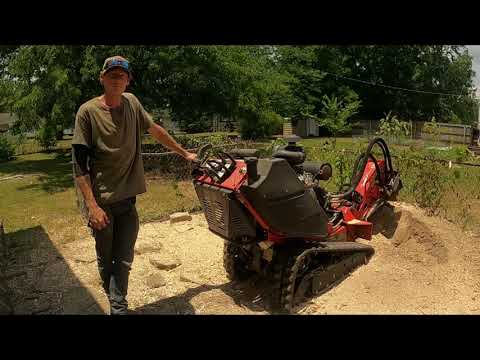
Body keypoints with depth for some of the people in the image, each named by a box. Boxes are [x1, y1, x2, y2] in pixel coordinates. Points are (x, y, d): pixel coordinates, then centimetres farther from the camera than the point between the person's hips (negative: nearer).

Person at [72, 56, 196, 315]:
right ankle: (118, 307, 30)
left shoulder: (131, 103, 4)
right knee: (105, 260, 11)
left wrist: (184, 153, 25)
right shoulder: (88, 111, -8)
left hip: (127, 198, 3)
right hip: (101, 200, -3)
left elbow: (155, 130, 18)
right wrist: (92, 205, -17)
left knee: (123, 260, 2)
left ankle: (118, 309, 10)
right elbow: (79, 163, -10)